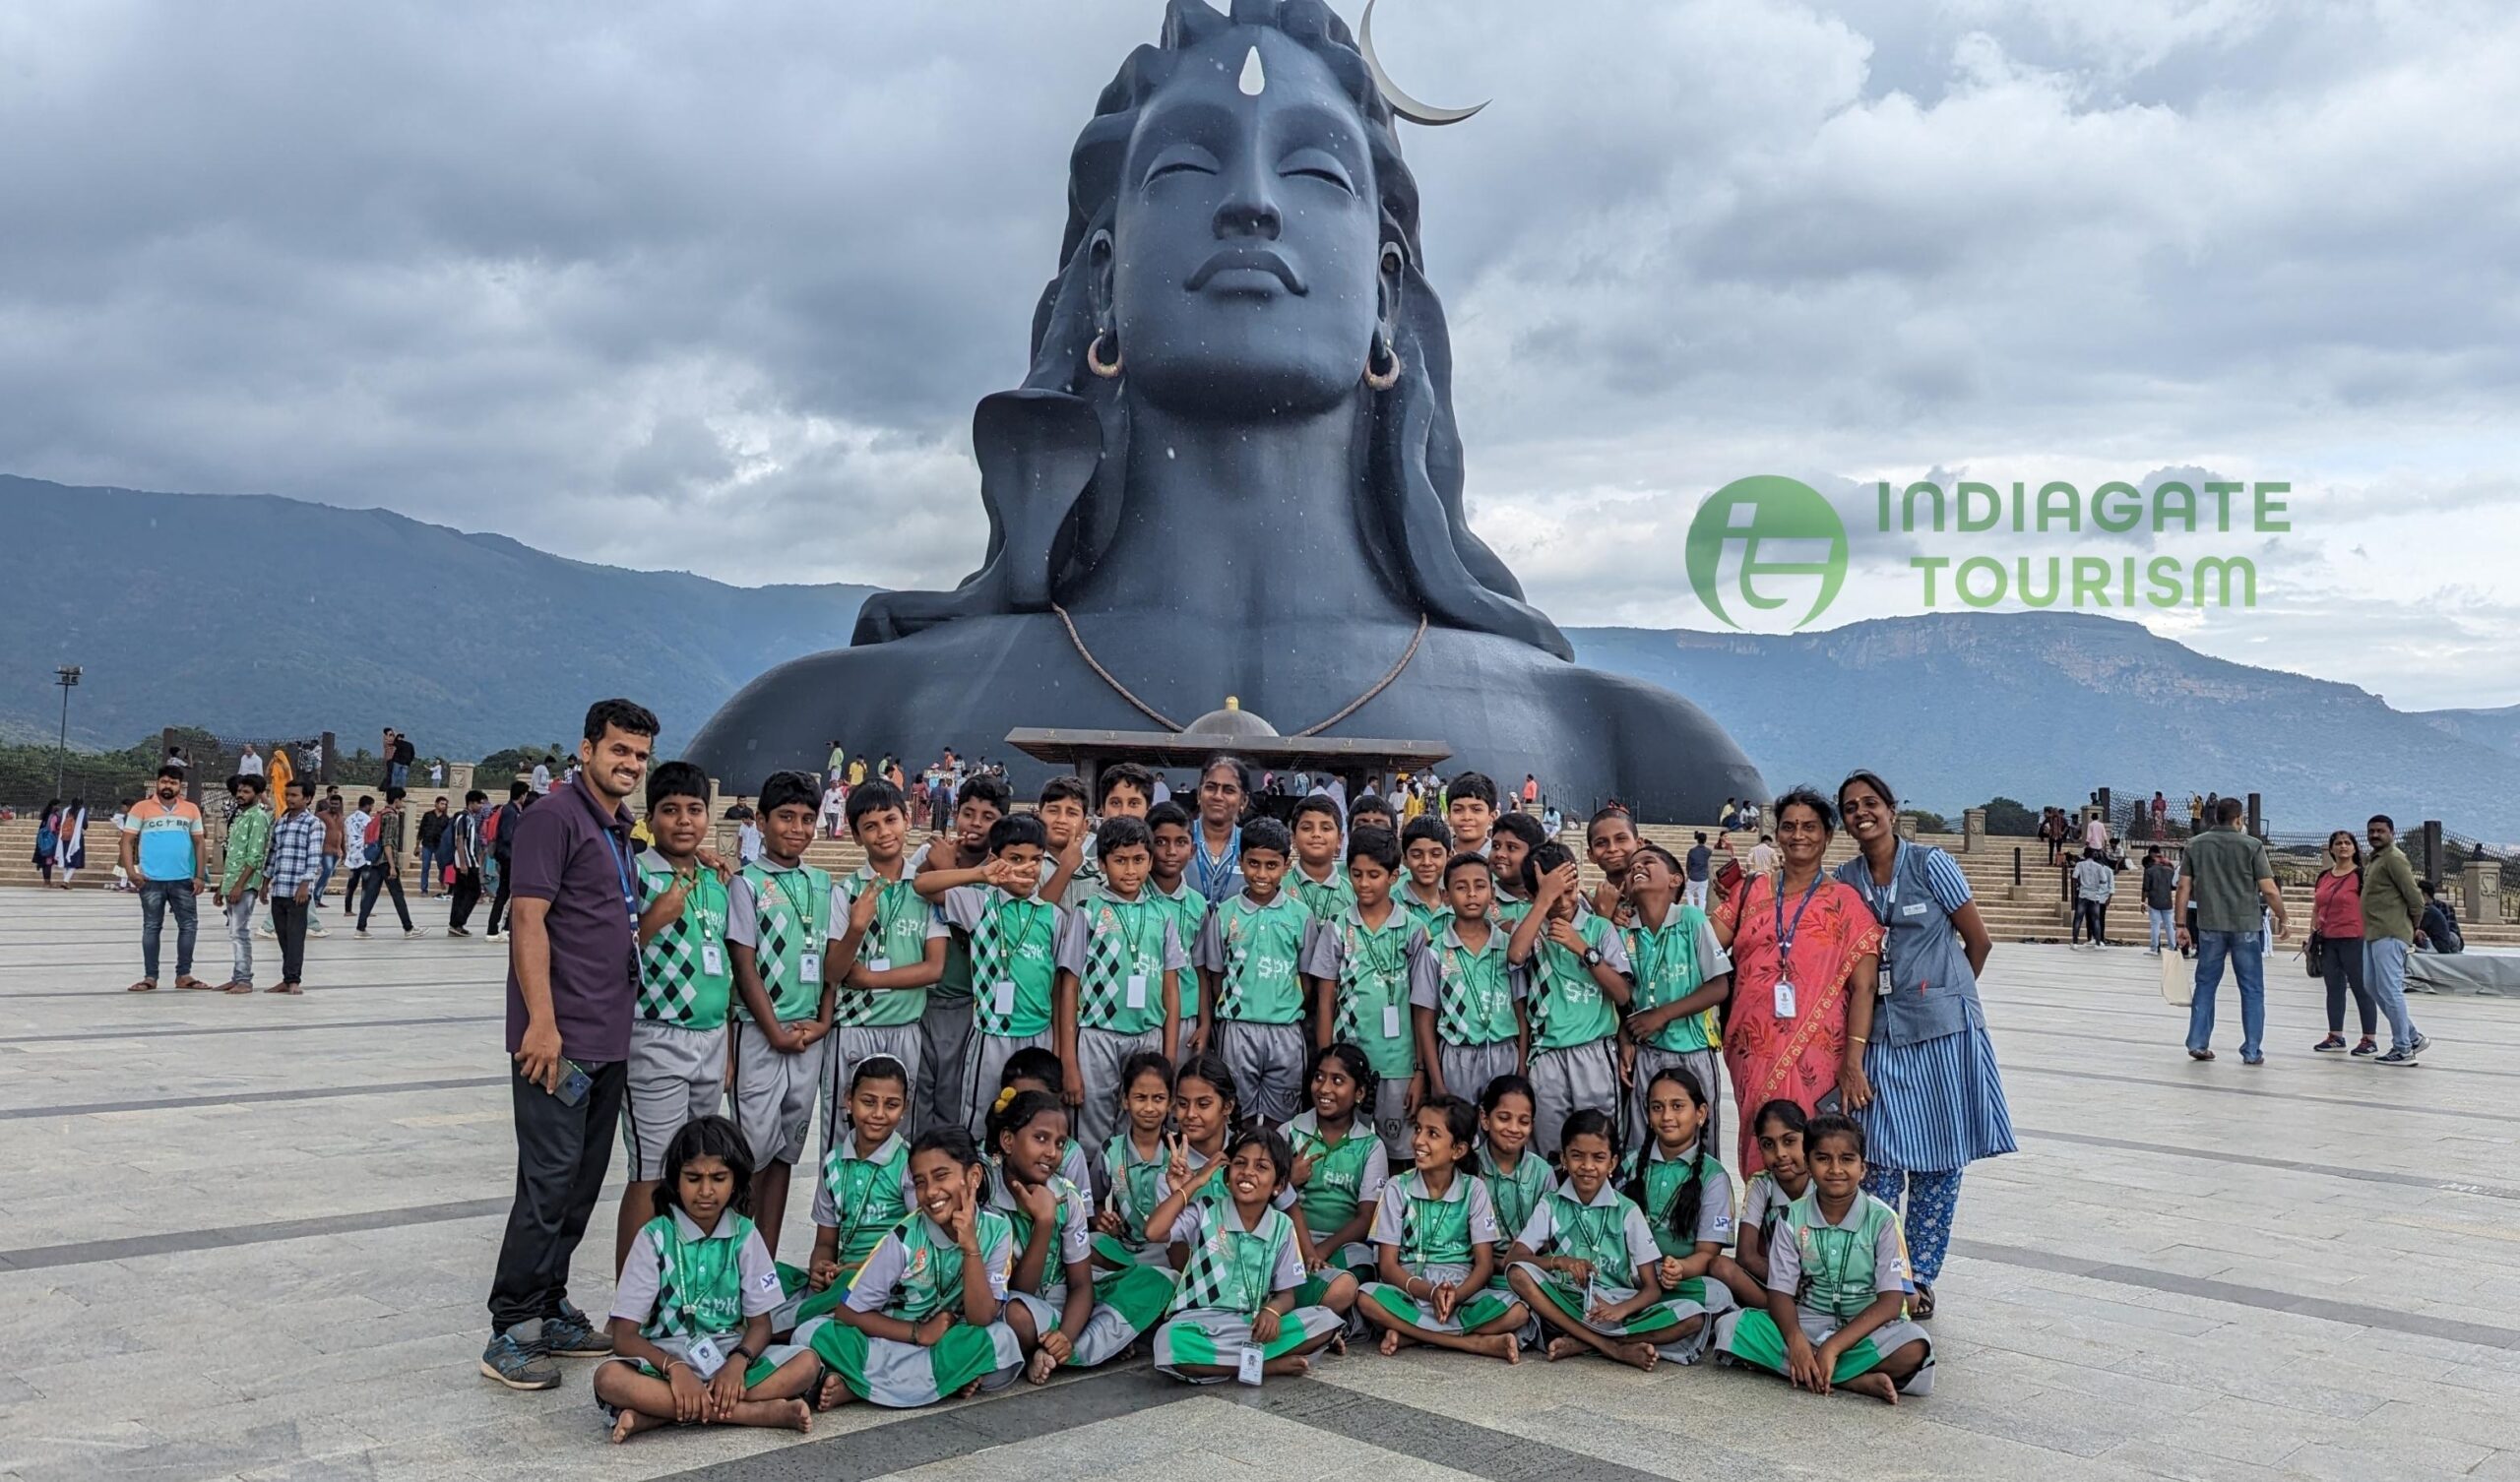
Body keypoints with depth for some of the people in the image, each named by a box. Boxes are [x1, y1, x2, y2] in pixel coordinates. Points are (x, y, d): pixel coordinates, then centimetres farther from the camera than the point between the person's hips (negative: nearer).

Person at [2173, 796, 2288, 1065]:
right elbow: (2269, 890, -8)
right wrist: (2281, 919, 7)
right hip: (2245, 927, -2)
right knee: (2252, 990, 6)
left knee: (2205, 985, 12)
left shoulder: (2195, 845, 4)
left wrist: (2181, 925, 7)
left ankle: (2198, 1043, 9)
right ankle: (2251, 1052, 7)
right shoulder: (2251, 846, -5)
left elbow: (2184, 886, 3)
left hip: (2209, 927, 2)